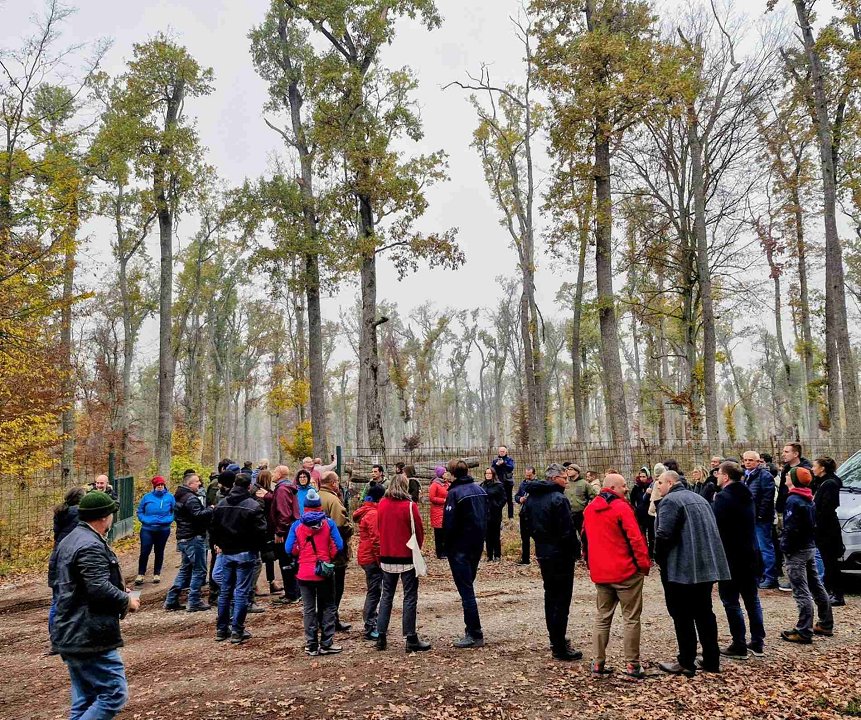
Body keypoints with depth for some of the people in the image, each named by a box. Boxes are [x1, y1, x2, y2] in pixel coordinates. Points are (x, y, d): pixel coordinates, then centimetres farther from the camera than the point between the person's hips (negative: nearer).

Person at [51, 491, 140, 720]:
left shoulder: (69, 541, 15)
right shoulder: (90, 546, -18)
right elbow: (100, 589, -27)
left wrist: (120, 592, 17)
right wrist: (127, 600, -9)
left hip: (70, 636, 11)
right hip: (90, 638, -11)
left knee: (84, 701, 15)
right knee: (115, 693, -6)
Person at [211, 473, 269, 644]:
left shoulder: (221, 505, 4)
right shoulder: (253, 505, -15)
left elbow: (214, 528, 11)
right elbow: (261, 530, -14)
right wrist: (259, 548, 2)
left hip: (227, 553, 5)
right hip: (246, 553, -5)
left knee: (225, 591, 14)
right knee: (241, 592, -1)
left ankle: (221, 629, 20)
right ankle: (237, 631, 0)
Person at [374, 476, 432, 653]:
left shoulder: (382, 504, 0)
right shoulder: (409, 506, -14)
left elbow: (379, 528, 10)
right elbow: (419, 531, -8)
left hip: (386, 557, 5)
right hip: (407, 558, -5)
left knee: (387, 596, 14)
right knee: (410, 597, 2)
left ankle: (381, 637, 16)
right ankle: (411, 639, 4)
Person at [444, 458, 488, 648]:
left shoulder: (454, 493, -15)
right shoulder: (480, 490, 7)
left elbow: (449, 524, -16)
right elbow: (486, 517, 10)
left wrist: (448, 547, -3)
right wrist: (481, 538, 14)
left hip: (460, 548, -7)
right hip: (477, 545, 7)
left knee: (465, 590, -2)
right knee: (468, 587, 17)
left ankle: (475, 635, -1)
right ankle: (472, 630, 22)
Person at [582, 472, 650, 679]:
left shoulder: (590, 509, 9)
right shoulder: (621, 508, -13)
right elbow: (635, 538, -17)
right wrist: (644, 564, -8)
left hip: (599, 573, 6)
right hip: (626, 572, -6)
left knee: (602, 617, 14)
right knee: (631, 618, 4)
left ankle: (598, 663, 14)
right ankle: (632, 666, 6)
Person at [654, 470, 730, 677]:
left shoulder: (670, 500, -11)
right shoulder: (699, 498, 18)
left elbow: (664, 534, -20)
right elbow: (711, 530, 21)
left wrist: (658, 556, -4)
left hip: (682, 568, -9)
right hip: (706, 566, 9)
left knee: (682, 615, 0)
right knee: (704, 613, 15)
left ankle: (686, 663, 4)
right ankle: (711, 660, 20)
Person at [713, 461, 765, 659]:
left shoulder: (723, 497, -17)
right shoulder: (748, 495, 10)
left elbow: (716, 527, -19)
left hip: (731, 556, -8)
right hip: (751, 554, 8)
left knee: (731, 601, 0)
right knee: (752, 599, 15)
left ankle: (739, 646, 3)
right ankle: (757, 643, 20)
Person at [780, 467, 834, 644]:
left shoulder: (793, 500, -18)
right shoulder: (808, 499, 10)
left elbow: (790, 529, -22)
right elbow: (813, 524, 16)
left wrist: (784, 547, -14)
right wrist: (812, 541, 19)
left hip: (797, 550, -10)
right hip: (810, 547, 10)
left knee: (801, 592, -8)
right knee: (816, 586, 17)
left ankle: (803, 632, -6)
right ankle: (826, 625, 28)